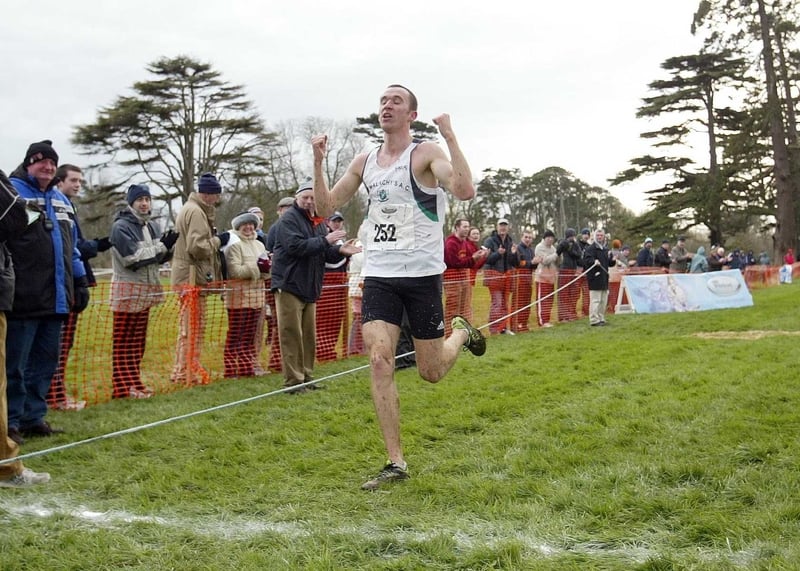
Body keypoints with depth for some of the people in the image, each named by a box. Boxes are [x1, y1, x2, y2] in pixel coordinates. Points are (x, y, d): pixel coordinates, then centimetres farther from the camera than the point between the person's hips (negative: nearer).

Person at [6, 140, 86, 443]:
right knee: (15, 364, -1)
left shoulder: (61, 200, 20)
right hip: (23, 299, -7)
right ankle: (11, 421, 7)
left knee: (46, 360, 11)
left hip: (55, 298, 7)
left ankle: (34, 417, 20)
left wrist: (80, 282, 20)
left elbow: (72, 245, 25)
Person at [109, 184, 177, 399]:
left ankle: (133, 381, 16)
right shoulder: (121, 227, -11)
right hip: (127, 290, -8)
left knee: (139, 340, 11)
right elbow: (132, 258, -19)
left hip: (147, 290, 8)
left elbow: (158, 258, 17)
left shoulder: (153, 227, 13)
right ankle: (123, 385, -3)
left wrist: (166, 248, -4)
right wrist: (162, 247, -17)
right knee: (123, 341, -4)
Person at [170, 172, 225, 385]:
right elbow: (197, 246, -23)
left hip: (190, 277, 11)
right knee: (194, 326, -5)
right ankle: (188, 372, -1)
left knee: (190, 326, 16)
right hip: (193, 276, -11)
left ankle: (182, 370, 22)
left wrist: (214, 238, 9)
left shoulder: (191, 209, 19)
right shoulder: (196, 212, -15)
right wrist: (218, 240, -11)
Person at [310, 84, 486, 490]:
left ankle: (461, 333, 41)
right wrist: (318, 162, 2)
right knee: (379, 360, -11)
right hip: (378, 275, 4)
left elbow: (465, 191, -24)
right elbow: (325, 206, 15)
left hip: (422, 274, -4)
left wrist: (449, 136, -26)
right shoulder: (364, 162, 11)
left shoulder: (426, 154, -7)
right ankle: (395, 462, -4)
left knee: (431, 372, 5)